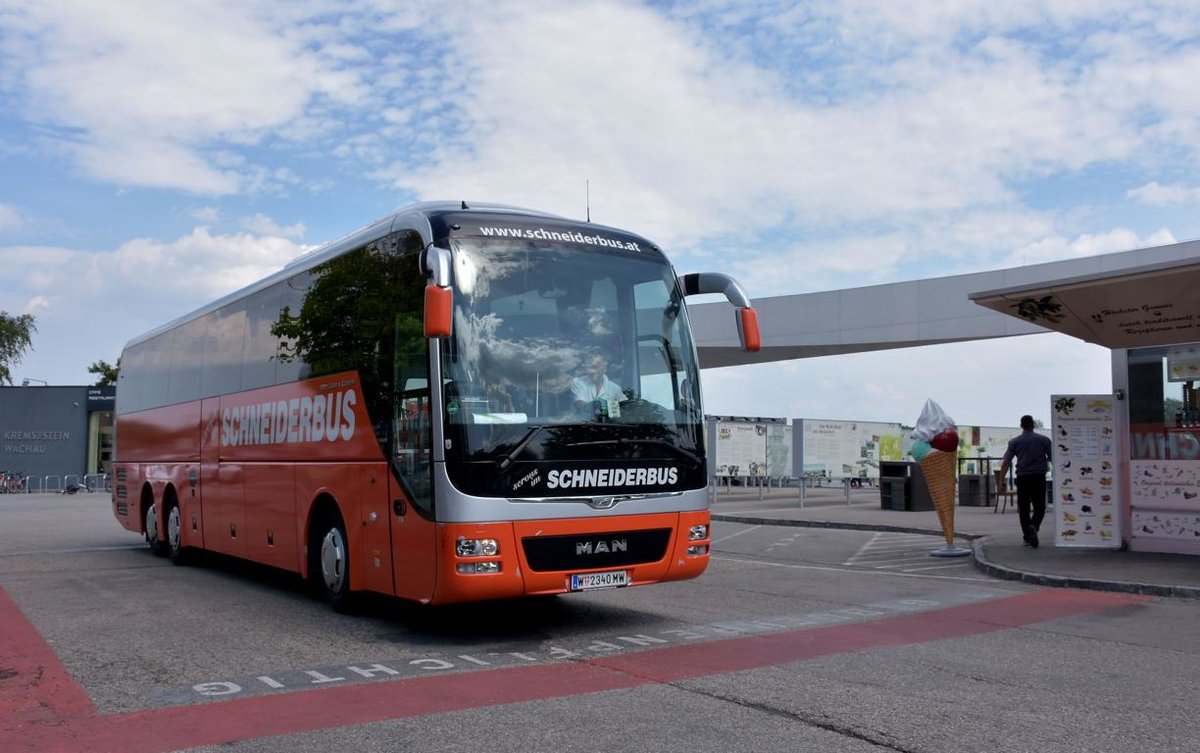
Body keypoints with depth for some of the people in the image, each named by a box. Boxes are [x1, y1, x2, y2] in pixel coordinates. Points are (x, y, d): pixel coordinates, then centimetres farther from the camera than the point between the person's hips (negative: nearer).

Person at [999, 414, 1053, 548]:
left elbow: (1005, 463, -2)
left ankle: (1027, 537, 11)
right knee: (1039, 507, 4)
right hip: (1039, 477, 0)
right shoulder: (1044, 440, 2)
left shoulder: (1014, 442, 2)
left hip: (1022, 477, 1)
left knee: (1023, 508, 9)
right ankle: (1033, 526, -24)